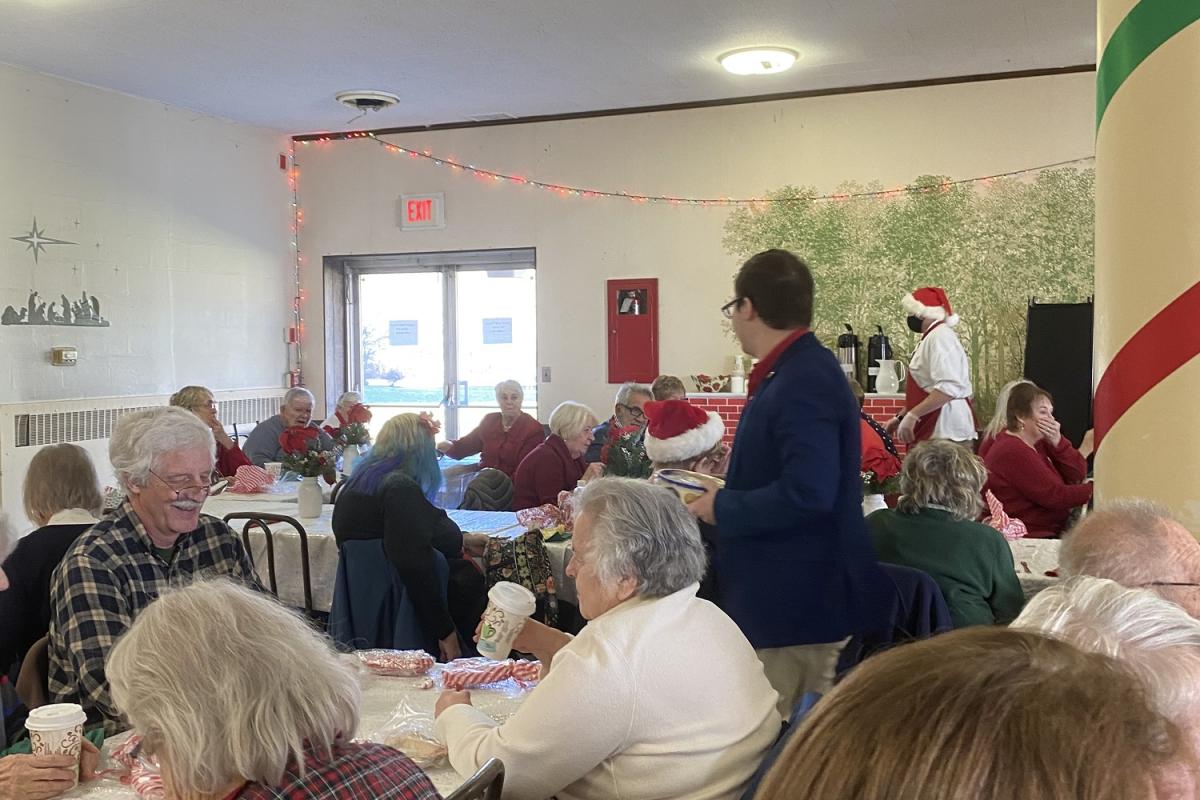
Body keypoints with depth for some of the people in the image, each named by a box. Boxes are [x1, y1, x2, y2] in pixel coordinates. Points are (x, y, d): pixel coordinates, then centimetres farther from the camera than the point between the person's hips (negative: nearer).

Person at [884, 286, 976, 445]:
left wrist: (912, 415, -23)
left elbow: (948, 387, -24)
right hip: (934, 432, 10)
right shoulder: (931, 337, 18)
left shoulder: (940, 336, -12)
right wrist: (900, 417, 20)